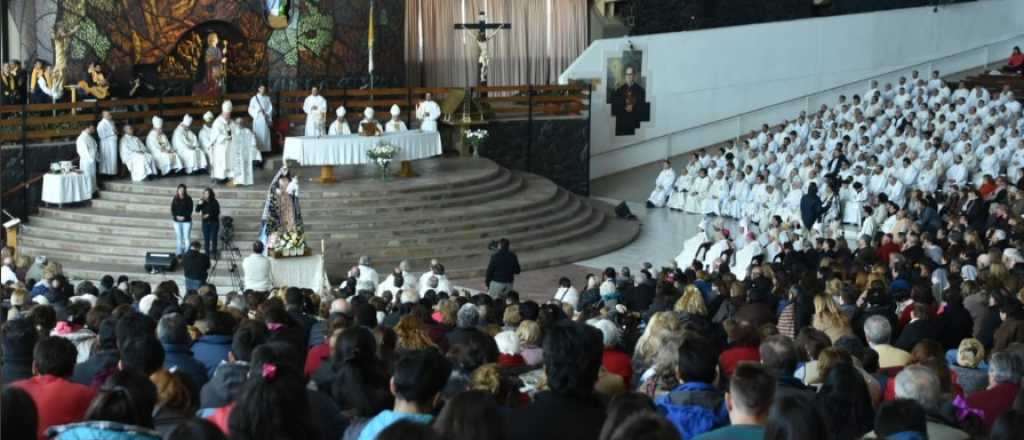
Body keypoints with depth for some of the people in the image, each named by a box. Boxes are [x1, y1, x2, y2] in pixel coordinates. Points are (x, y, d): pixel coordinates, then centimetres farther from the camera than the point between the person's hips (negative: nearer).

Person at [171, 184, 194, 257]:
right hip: (177, 221, 3)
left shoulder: (188, 199, 0)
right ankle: (179, 253, 9)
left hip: (186, 220, -3)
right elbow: (172, 209, 5)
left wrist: (184, 217, -15)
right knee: (179, 237, 5)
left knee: (186, 237, -7)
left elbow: (190, 209, -4)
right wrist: (176, 216, -11)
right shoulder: (175, 199, 8)